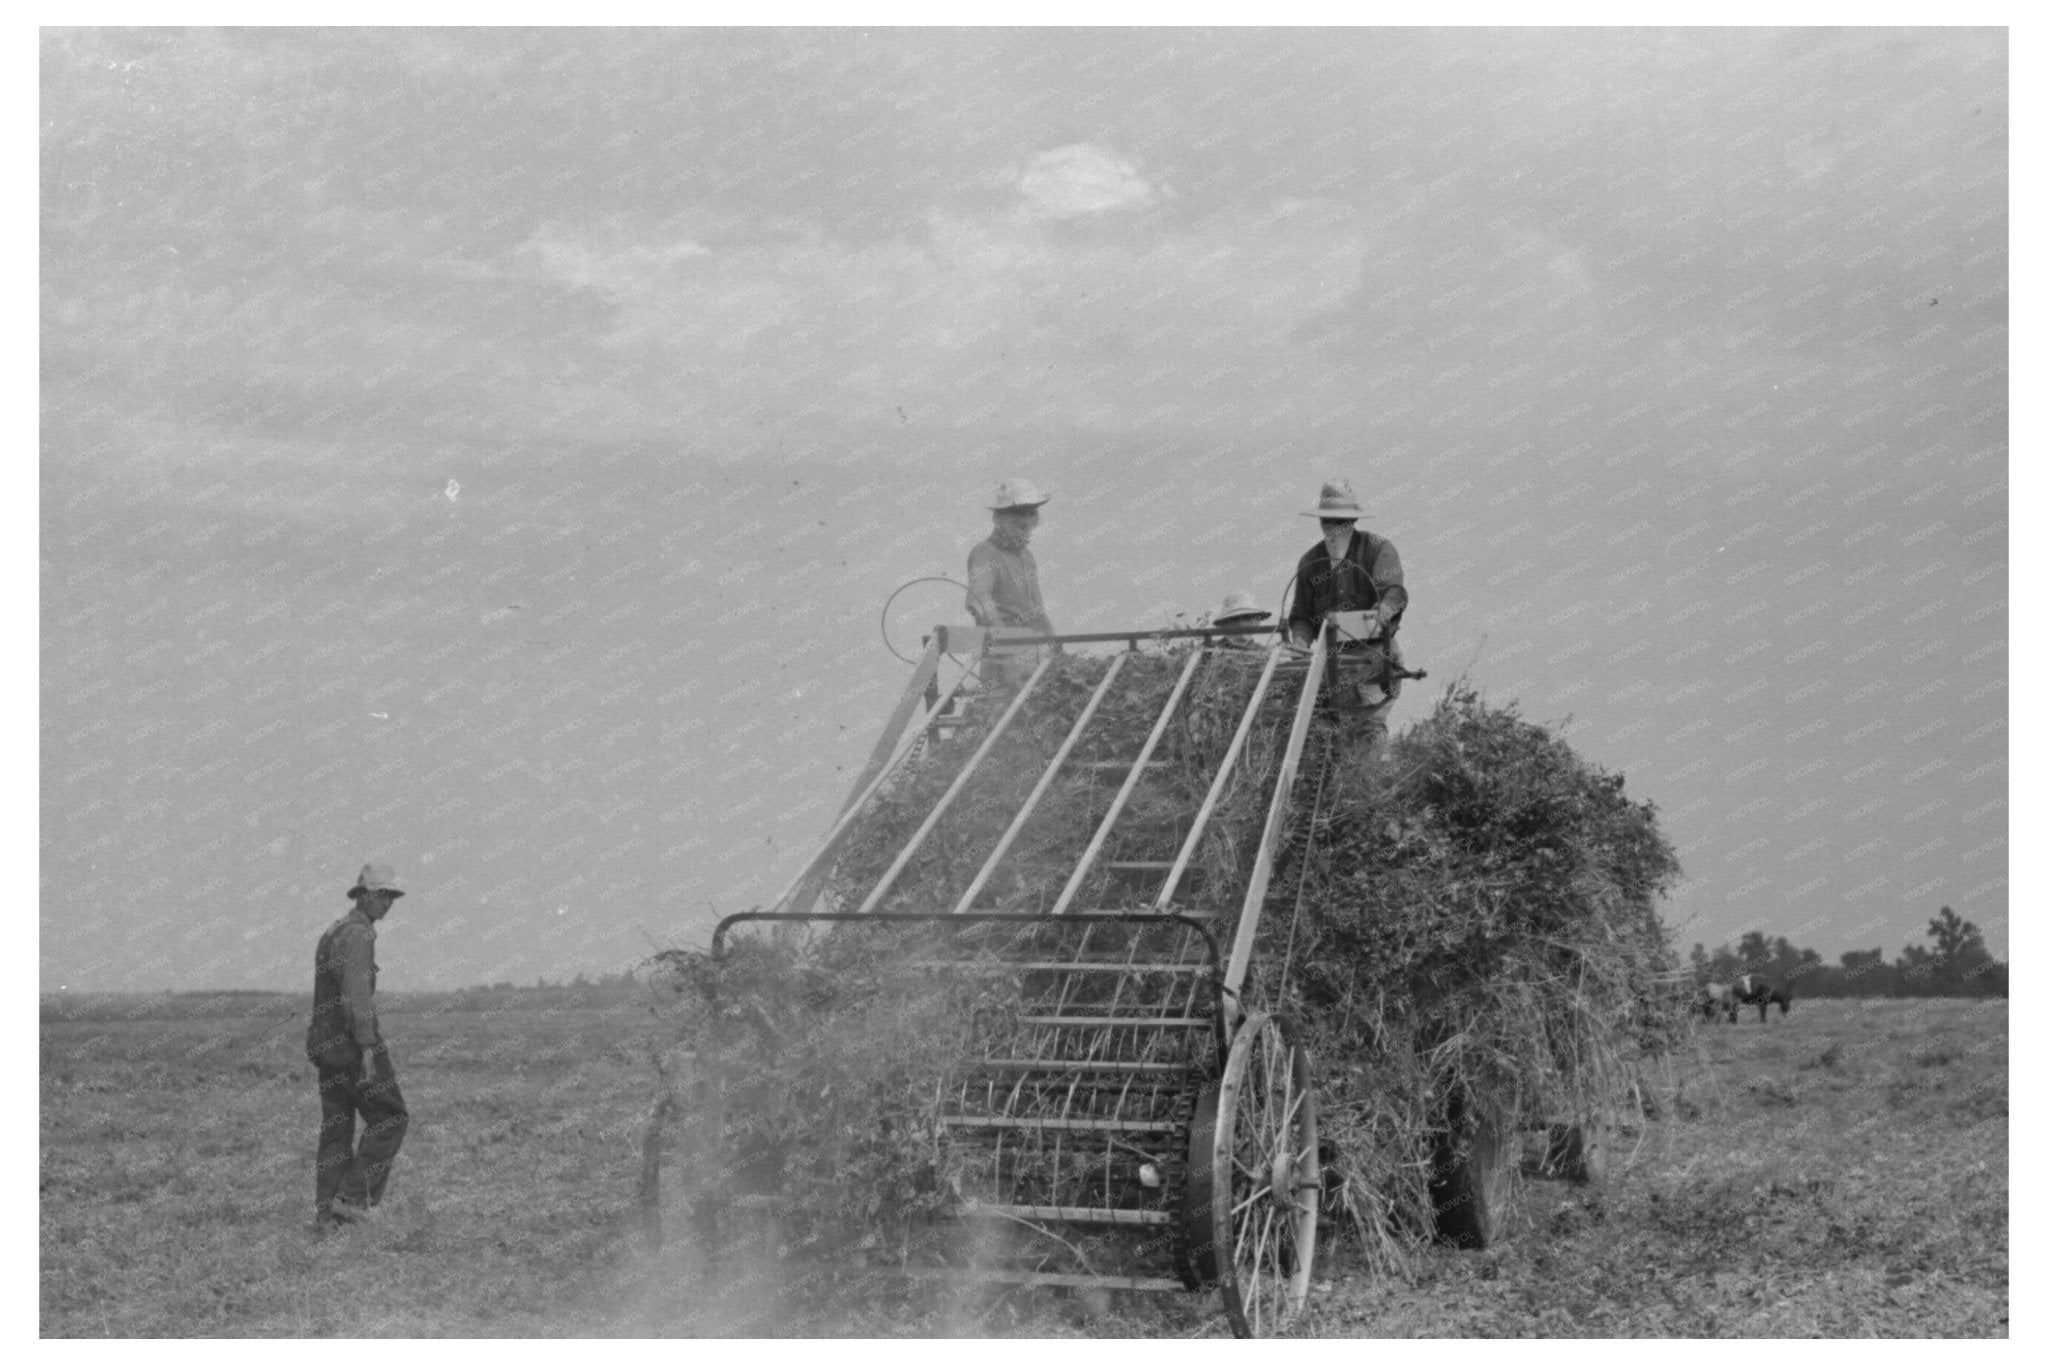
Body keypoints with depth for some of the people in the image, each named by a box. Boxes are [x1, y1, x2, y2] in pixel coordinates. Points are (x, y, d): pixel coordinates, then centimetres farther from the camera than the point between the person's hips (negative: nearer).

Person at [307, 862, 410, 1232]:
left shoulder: (332, 933, 19)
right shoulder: (358, 933, -12)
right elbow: (355, 993, -23)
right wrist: (367, 1049, -26)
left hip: (325, 1044, 9)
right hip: (352, 1043, -9)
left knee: (336, 1129, 10)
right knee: (389, 1119, 0)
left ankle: (326, 1213, 7)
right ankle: (354, 1196, -6)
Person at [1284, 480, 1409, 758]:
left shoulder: (1378, 549, 0)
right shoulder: (1310, 562, 13)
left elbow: (1395, 592, -14)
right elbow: (1300, 615, 14)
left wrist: (1378, 616, -35)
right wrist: (1300, 640, -7)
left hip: (1373, 654, -3)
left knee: (1371, 725, -14)